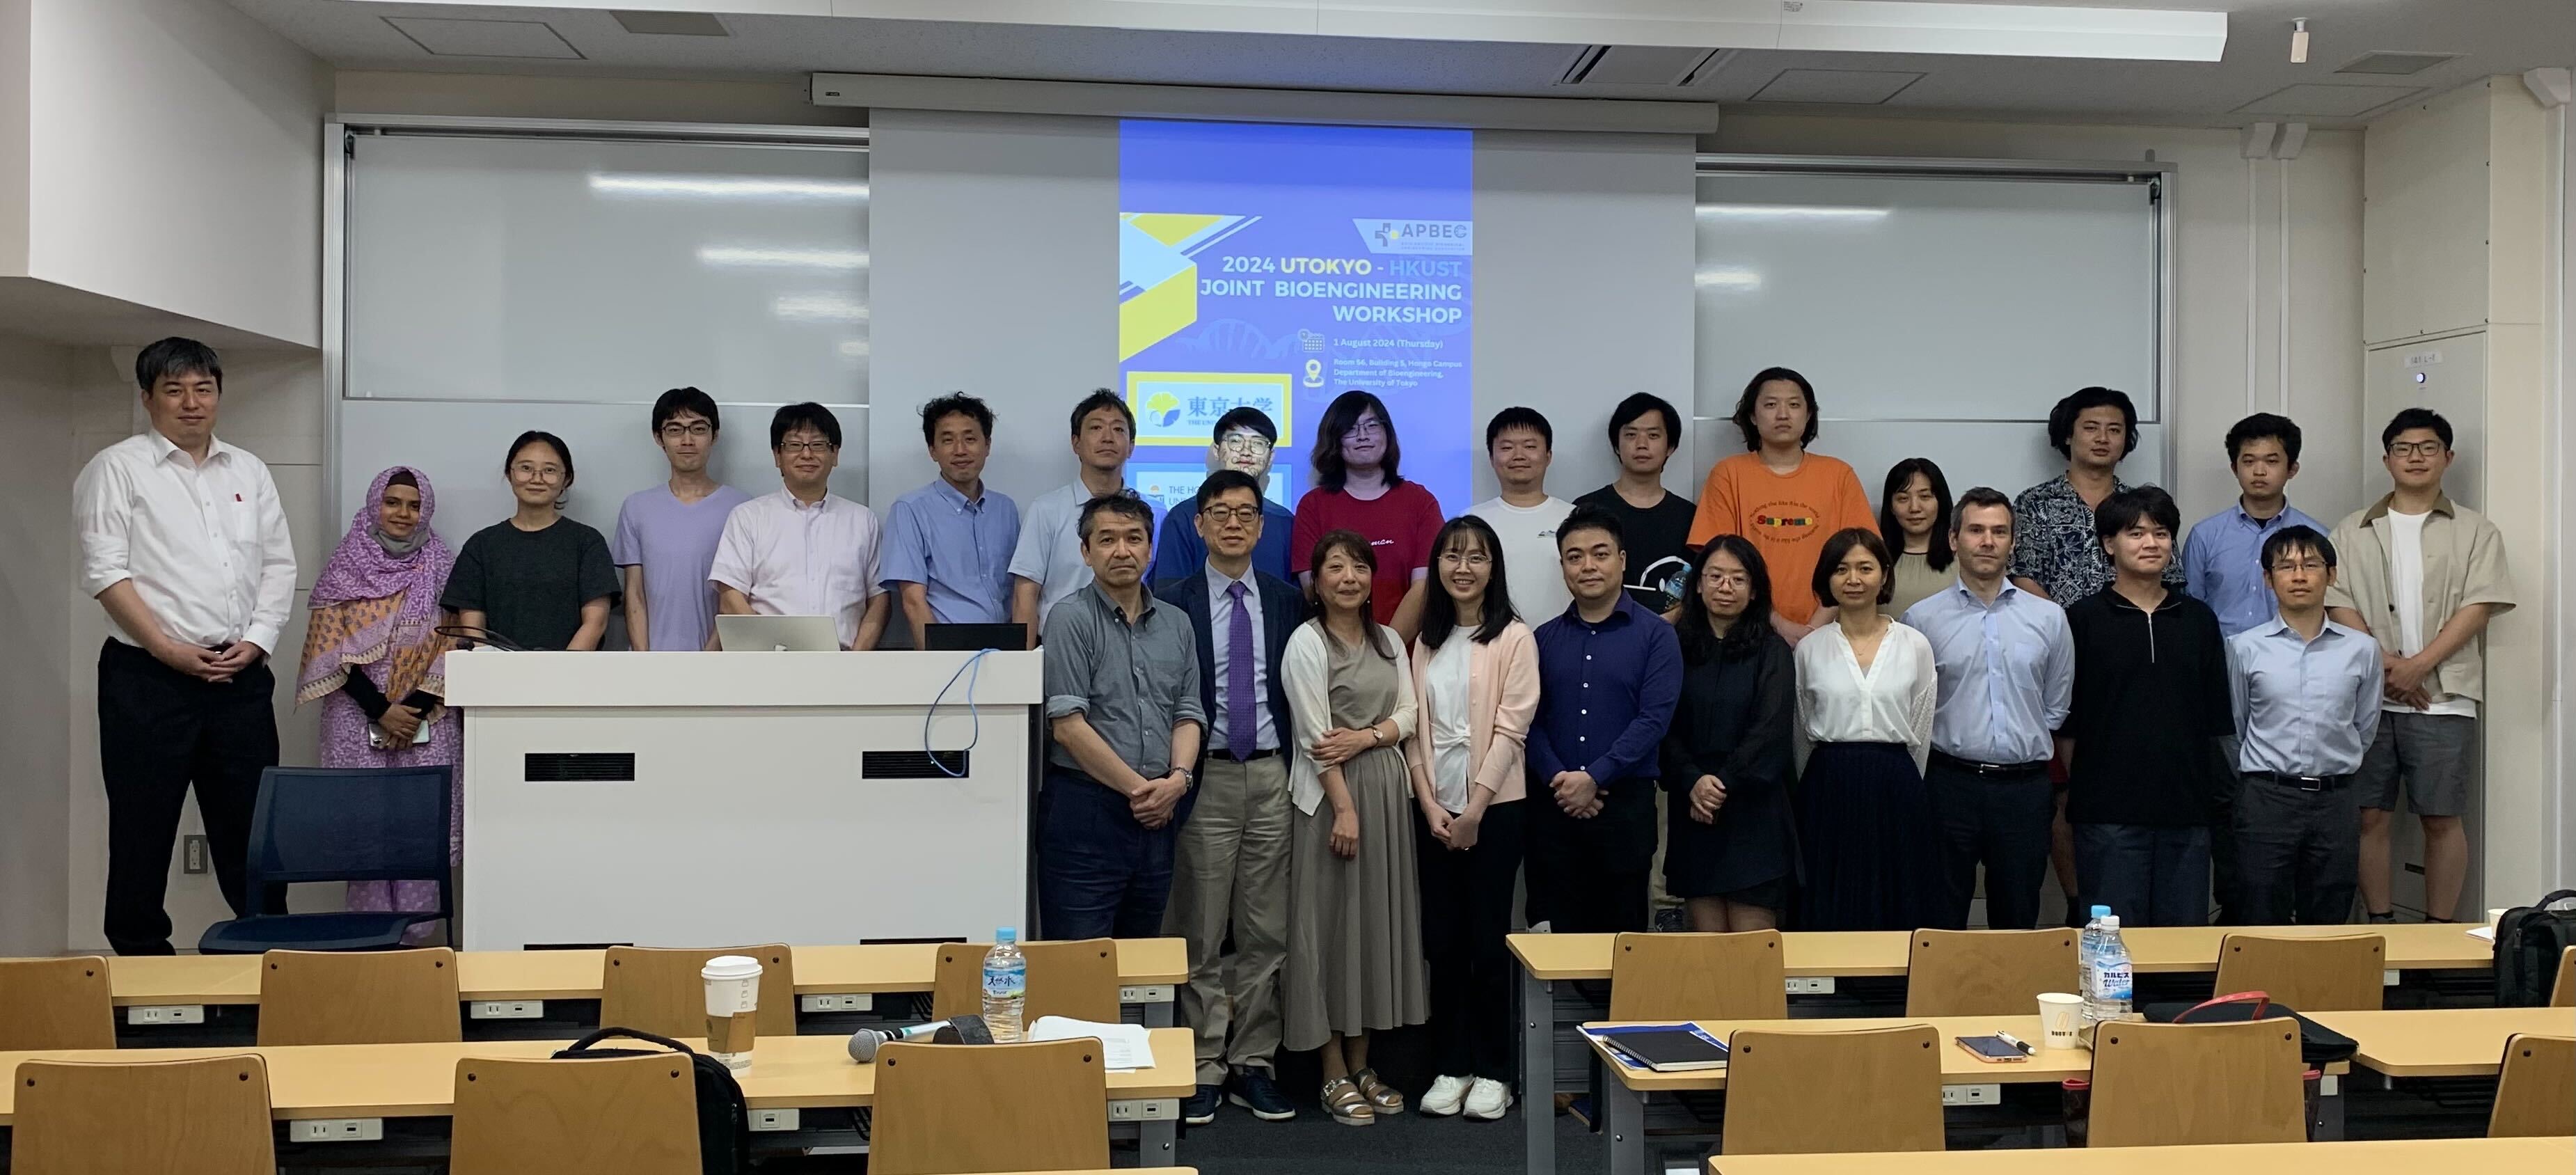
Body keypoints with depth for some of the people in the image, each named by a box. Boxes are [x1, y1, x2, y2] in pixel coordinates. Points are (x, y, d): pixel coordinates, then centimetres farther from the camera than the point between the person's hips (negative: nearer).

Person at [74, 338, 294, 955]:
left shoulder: (249, 471, 14)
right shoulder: (118, 468, 0)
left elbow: (279, 564, 12)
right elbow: (105, 571, -8)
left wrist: (256, 640, -3)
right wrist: (168, 649, -14)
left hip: (240, 676, 4)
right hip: (148, 677, -4)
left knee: (251, 823, 6)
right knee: (143, 826, 3)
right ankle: (140, 957, 13)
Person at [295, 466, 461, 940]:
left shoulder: (442, 568, 8)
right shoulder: (345, 569, 7)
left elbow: (452, 645, 2)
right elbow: (334, 649, 1)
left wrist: (414, 711, -8)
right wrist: (381, 710, -9)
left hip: (428, 716, 0)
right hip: (359, 714, 0)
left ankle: (418, 933, 0)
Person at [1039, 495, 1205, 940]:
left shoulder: (1177, 624, 13)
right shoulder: (1071, 620, -5)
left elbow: (1189, 714, 12)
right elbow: (1067, 725, -12)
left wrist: (1178, 778, -8)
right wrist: (1137, 788, -10)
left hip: (1158, 814, 6)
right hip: (1086, 808, -6)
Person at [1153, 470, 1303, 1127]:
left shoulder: (1287, 603, 10)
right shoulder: (1172, 604, 1)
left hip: (1272, 777, 3)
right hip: (1206, 778, -3)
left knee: (1266, 933, 7)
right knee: (1199, 935, 2)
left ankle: (1252, 1065, 17)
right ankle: (1203, 1068, 11)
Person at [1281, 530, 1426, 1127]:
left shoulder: (1389, 641, 13)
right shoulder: (1308, 642, -6)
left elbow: (1409, 715, 7)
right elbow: (1315, 733, -13)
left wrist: (1366, 737, -13)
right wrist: (1345, 807, -18)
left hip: (1388, 785, 6)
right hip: (1332, 792, -6)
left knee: (1379, 917, 8)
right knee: (1331, 919, -1)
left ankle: (1361, 1063, 18)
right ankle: (1334, 1074, 7)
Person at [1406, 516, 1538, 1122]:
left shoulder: (1514, 639, -3)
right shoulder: (1426, 642, 11)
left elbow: (1510, 728, -9)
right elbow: (1416, 728, 7)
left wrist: (1474, 809, -13)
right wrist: (1429, 803, -5)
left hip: (1495, 806, -4)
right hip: (1434, 808, 4)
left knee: (1487, 940, 0)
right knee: (1442, 940, 6)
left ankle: (1492, 1072, 11)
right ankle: (1450, 1066, 16)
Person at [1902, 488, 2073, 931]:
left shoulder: (2049, 618, 7)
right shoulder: (1922, 619, 0)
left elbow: (2057, 706, 15)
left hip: (2024, 787, 2)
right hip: (1949, 785, -2)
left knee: (2018, 925, 10)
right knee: (1940, 924, 5)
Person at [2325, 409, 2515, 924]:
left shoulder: (2476, 531, 7)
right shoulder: (2353, 532, 11)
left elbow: (2479, 605, -4)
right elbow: (2338, 603, 2)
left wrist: (2417, 666, -13)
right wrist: (2384, 663, -12)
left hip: (2442, 697, -1)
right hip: (2368, 695, 2)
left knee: (2441, 819, 1)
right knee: (2370, 815, 3)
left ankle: (2440, 932, 11)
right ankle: (2379, 925, 14)